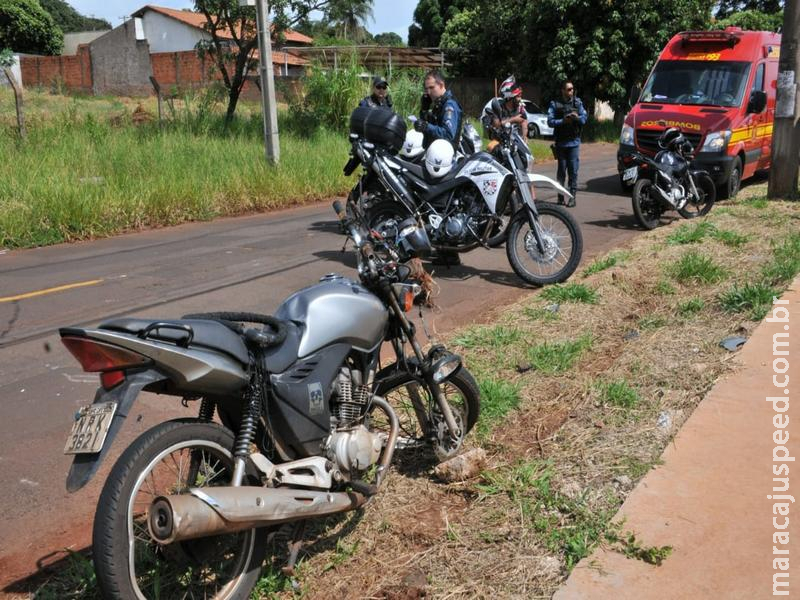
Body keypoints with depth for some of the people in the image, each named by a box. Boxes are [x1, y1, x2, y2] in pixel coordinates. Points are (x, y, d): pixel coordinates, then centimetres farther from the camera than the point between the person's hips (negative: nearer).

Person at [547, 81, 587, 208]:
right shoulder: (555, 104, 1)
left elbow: (584, 119, 6)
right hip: (560, 142, -1)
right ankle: (560, 196, 12)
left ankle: (572, 196, 2)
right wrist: (563, 121, -19)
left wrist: (577, 117, -15)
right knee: (561, 170, 5)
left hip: (574, 141, 1)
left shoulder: (578, 102, 8)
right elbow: (550, 121, -6)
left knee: (573, 170, -3)